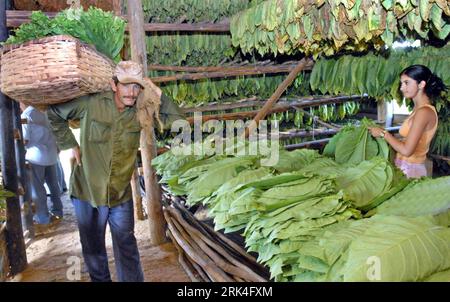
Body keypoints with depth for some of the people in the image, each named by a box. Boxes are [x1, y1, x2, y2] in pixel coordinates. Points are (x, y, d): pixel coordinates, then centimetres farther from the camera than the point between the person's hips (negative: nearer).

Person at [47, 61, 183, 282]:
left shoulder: (140, 112, -5)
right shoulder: (91, 103, -12)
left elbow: (176, 118, -5)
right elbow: (54, 113, 1)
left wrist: (158, 94, -16)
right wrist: (70, 145, -3)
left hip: (121, 194, 1)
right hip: (87, 190, 0)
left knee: (127, 247, 4)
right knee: (93, 249, 16)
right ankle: (100, 280, 38)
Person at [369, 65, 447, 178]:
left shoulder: (424, 111, -19)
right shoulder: (420, 108, 8)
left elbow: (406, 150, -23)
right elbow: (410, 142, 9)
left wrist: (383, 134, -12)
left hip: (410, 170, -8)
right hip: (406, 167, 8)